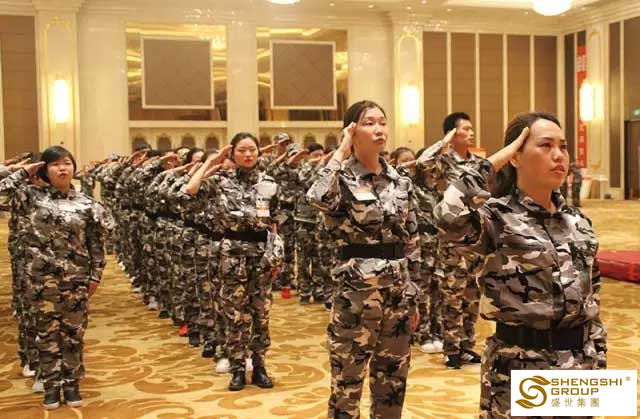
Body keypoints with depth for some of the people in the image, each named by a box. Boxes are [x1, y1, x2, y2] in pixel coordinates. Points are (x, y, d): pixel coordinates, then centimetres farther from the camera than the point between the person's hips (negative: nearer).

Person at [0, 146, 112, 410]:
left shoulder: (87, 205, 0)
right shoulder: (32, 197, 1)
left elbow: (96, 244, 3)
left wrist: (95, 275, 0)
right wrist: (26, 171, -2)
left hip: (75, 279, 0)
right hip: (41, 278, 0)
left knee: (73, 332, 10)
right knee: (47, 332, 9)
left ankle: (72, 383, 24)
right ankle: (51, 385, 22)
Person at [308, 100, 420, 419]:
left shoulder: (400, 181, 8)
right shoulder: (342, 179, -8)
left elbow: (411, 241, 13)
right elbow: (317, 198, -33)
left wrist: (413, 296, 11)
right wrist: (342, 151, -20)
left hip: (397, 288, 5)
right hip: (356, 289, -5)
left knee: (393, 378, 15)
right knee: (347, 381, 4)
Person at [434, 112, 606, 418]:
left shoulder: (578, 223, 7)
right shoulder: (496, 218, -13)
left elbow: (592, 305, 13)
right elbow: (449, 218, -37)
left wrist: (598, 366, 11)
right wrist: (493, 162, -23)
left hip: (579, 369, 6)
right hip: (520, 372, -6)